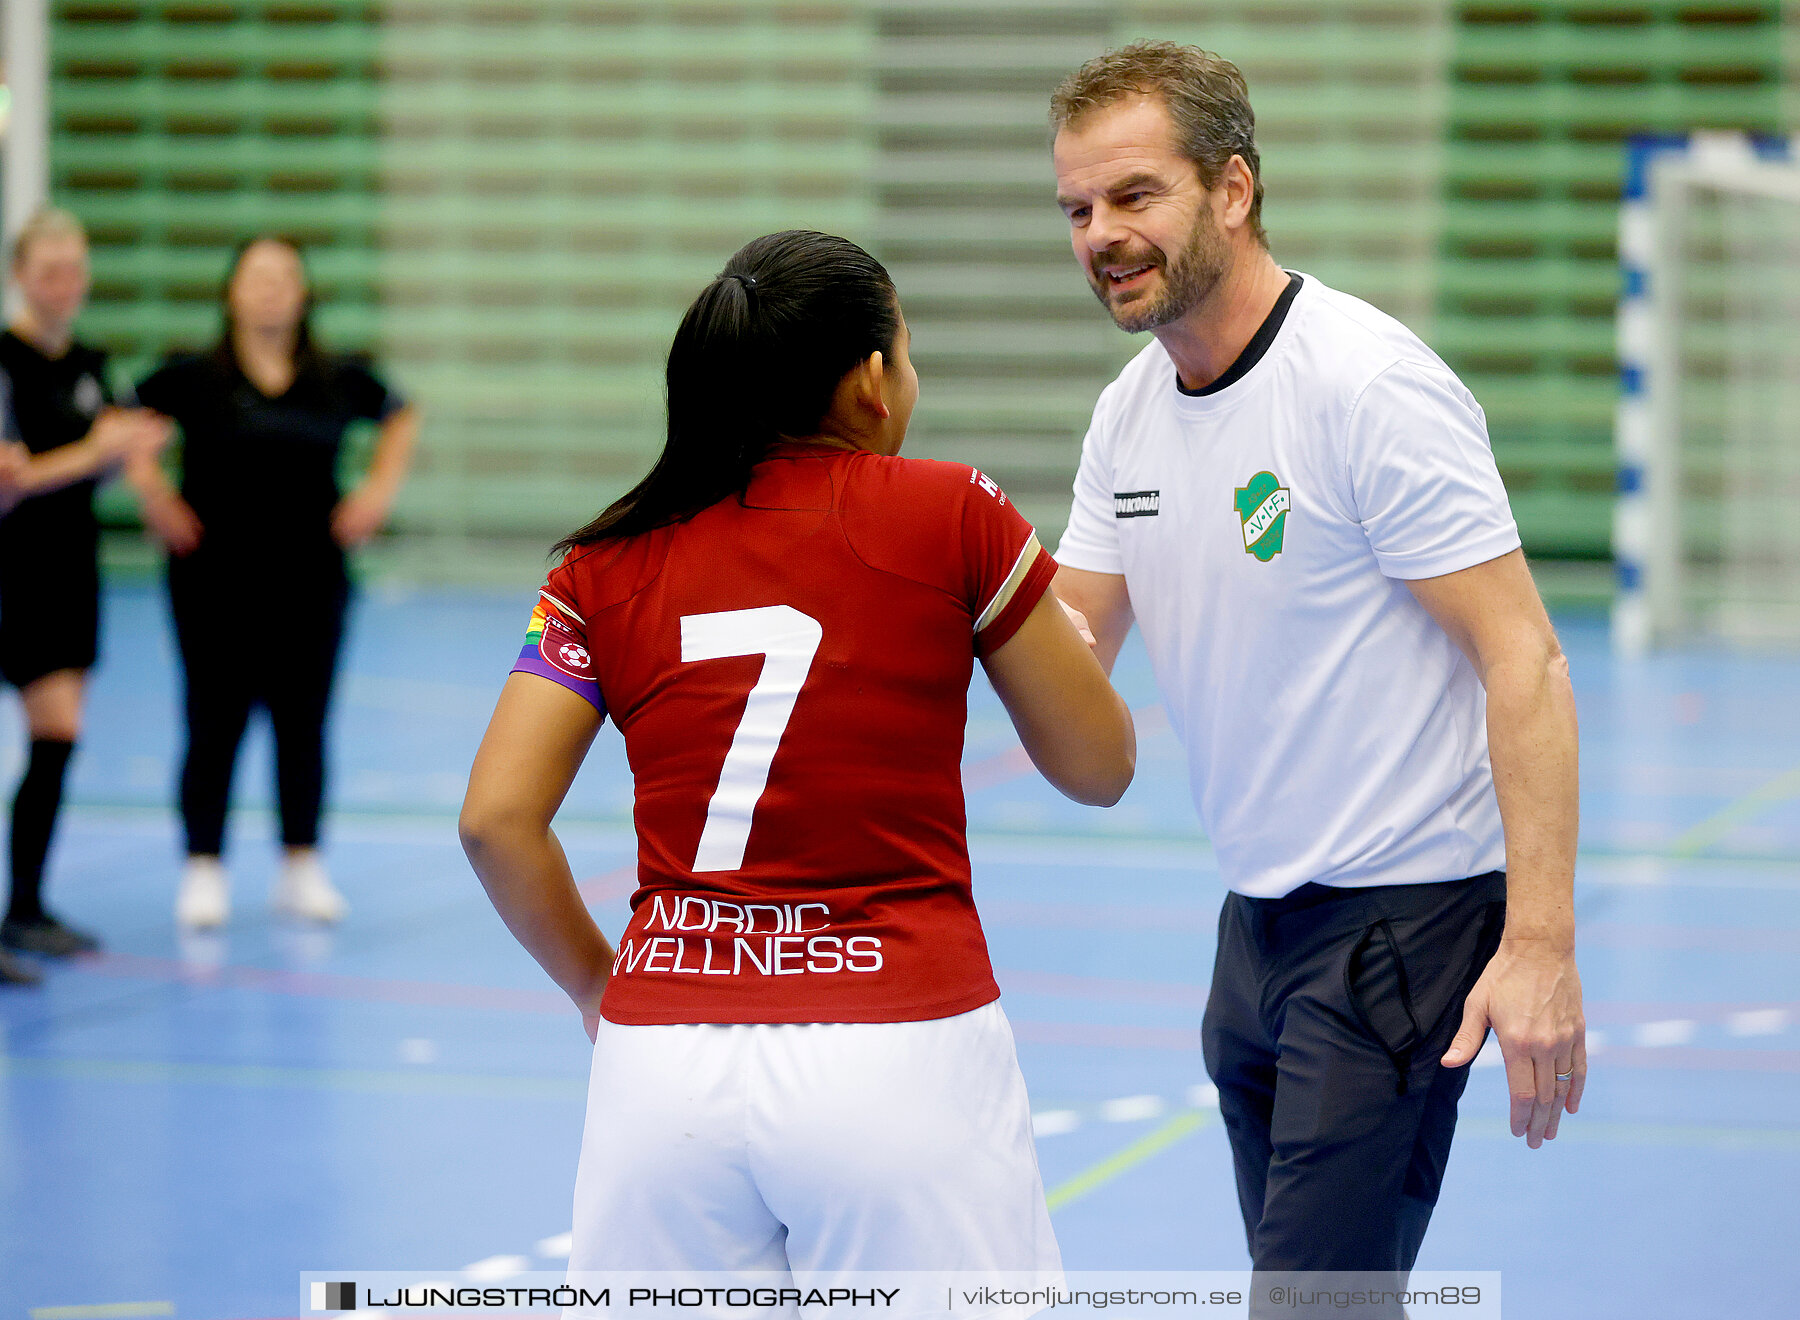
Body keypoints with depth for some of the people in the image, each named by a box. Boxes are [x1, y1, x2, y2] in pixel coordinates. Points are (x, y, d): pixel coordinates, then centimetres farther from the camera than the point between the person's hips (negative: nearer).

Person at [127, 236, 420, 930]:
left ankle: (302, 867, 16)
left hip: (310, 580, 2)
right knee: (215, 723, 0)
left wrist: (380, 488, 10)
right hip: (216, 581, -2)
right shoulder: (193, 376, -5)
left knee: (303, 723, 5)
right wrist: (150, 489, -4)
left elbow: (400, 415, 20)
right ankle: (204, 872, 8)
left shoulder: (340, 379, 3)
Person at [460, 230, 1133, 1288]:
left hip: (661, 1070, 3)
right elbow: (1099, 765, 8)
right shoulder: (952, 517, 1)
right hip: (901, 1040, -3)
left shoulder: (610, 564, 8)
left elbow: (497, 817, 2)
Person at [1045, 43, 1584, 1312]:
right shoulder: (1130, 410, 7)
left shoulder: (1368, 385, -17)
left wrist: (1540, 946, -26)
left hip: (1406, 915, -8)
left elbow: (1524, 663, -19)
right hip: (1260, 914, 8)